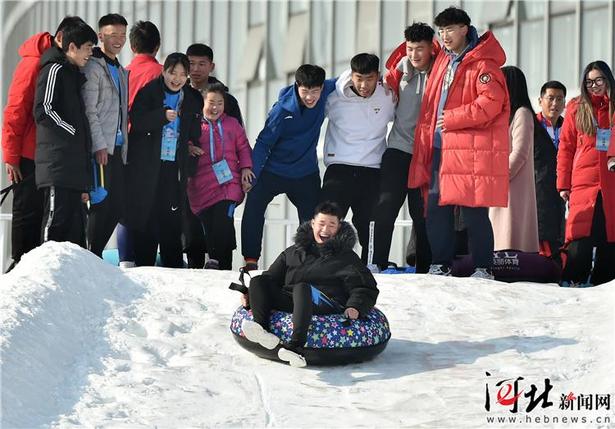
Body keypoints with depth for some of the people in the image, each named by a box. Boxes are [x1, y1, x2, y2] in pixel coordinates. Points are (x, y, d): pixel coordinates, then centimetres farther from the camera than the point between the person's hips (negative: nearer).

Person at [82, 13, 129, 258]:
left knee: (117, 206, 5)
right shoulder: (93, 67, -4)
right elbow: (89, 111, -12)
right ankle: (91, 256, -5)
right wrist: (99, 145, -18)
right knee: (102, 204, -10)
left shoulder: (121, 72, 23)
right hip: (101, 148, -8)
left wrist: (124, 145, 14)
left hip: (118, 148, 8)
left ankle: (95, 255, 12)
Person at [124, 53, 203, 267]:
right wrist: (163, 115, -22)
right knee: (146, 215, -2)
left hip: (175, 166, 3)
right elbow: (136, 121, -11)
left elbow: (194, 136, 15)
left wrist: (191, 167, 7)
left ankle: (173, 265, 6)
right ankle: (143, 264, 3)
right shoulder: (148, 92, -1)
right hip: (147, 164, -3)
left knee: (172, 216, 2)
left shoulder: (193, 99, 11)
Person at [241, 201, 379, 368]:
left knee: (302, 288, -36)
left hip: (326, 305, -5)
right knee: (258, 281, -12)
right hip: (290, 302, 5)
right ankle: (263, 330, -39)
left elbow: (366, 289, 8)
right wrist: (250, 294, 11)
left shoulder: (346, 257, 16)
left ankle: (296, 346, -57)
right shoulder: (293, 252, 26)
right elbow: (273, 276, 28)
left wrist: (355, 307, -12)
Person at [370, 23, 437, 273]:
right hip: (398, 148, 2)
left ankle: (424, 269, 11)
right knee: (386, 206, -8)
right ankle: (377, 263, -9)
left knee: (422, 212, 4)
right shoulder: (401, 67, 4)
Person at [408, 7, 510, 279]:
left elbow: (490, 103, -18)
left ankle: (483, 269, 0)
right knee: (437, 209, 8)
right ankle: (440, 266, 16)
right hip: (440, 147, 8)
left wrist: (450, 119, -14)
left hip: (472, 150, -8)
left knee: (474, 213, -6)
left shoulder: (482, 64, -7)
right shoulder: (443, 60, 18)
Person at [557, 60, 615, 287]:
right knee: (581, 237, -10)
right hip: (584, 182, -2)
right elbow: (566, 148, 7)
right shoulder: (576, 107, 7)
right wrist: (563, 184, 2)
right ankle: (573, 280, -5)